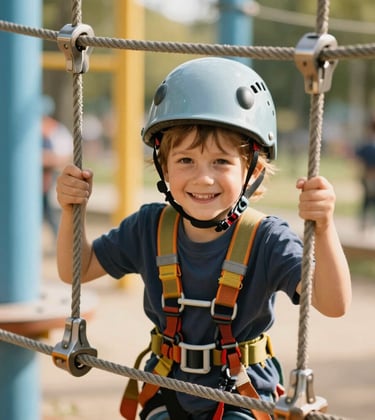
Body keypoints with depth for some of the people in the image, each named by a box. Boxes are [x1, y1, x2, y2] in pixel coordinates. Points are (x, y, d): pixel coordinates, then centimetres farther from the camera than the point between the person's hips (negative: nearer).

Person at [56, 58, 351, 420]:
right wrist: (71, 212, -13)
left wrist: (324, 228, -47)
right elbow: (76, 270, 4)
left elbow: (334, 304, -32)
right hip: (168, 389, 3)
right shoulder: (148, 229, -8)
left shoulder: (267, 241, -20)